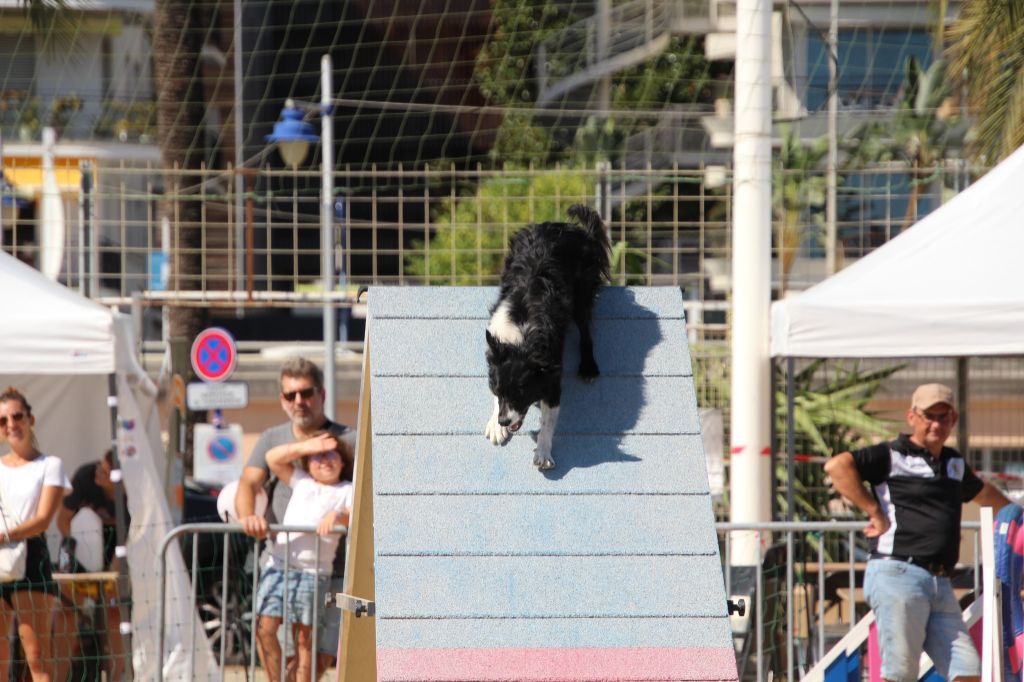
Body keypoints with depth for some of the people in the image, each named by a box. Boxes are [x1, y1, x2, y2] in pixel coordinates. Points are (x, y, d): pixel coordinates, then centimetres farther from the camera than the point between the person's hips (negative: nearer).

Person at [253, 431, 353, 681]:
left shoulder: (346, 491, 9)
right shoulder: (301, 482, 19)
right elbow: (273, 458, 13)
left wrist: (338, 516, -28)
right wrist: (307, 446, 3)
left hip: (313, 571, -3)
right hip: (278, 565, 3)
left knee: (304, 637, -1)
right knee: (265, 628, -8)